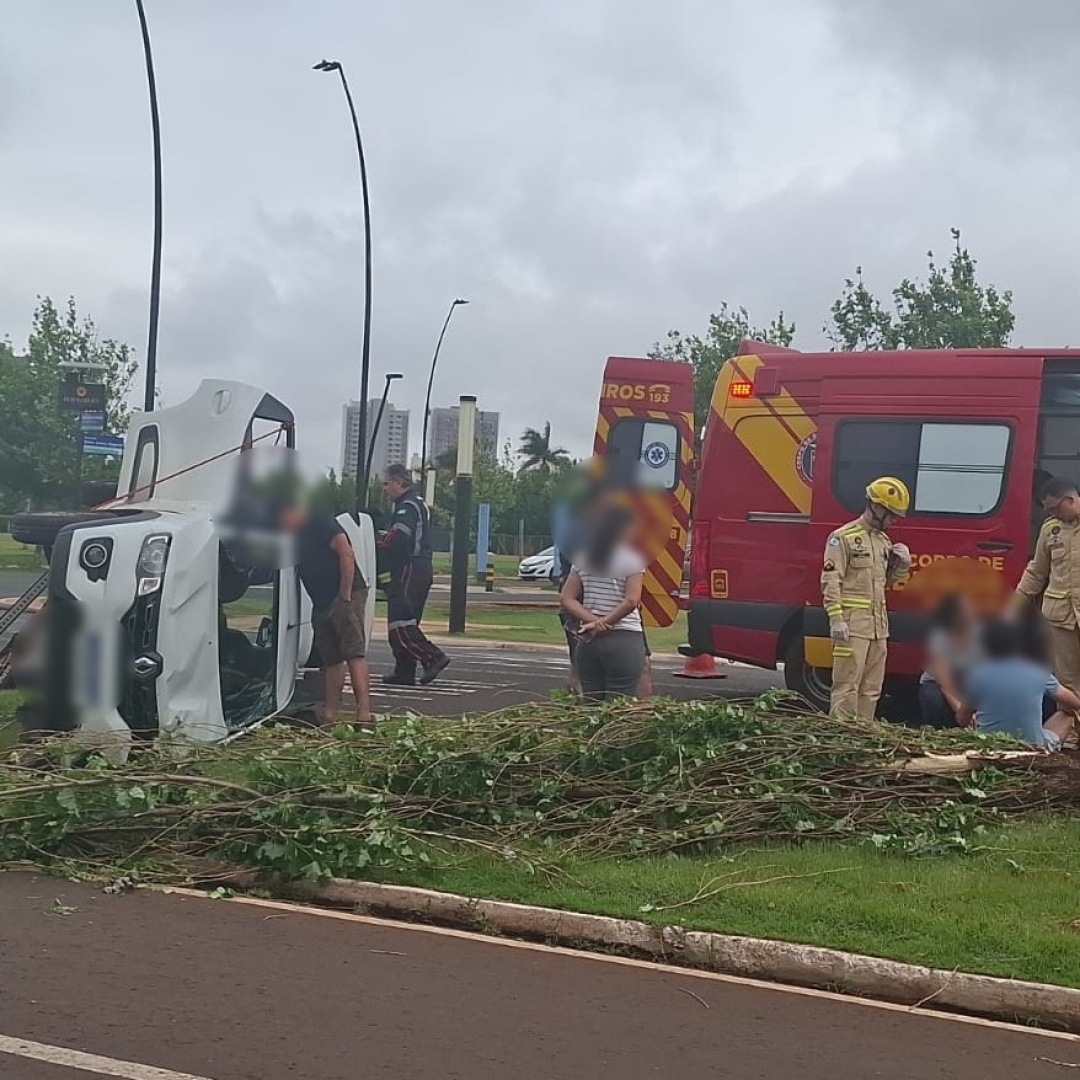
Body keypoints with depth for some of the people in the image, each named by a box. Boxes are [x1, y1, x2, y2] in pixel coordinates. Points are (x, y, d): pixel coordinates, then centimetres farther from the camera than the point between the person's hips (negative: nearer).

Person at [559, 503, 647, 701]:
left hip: (588, 641, 5)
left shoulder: (583, 559, 10)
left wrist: (592, 621, -5)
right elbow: (631, 600, -15)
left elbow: (567, 599, 5)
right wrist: (604, 623, -7)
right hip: (624, 640, -5)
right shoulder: (633, 560, -6)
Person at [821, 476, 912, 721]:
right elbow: (830, 581, -13)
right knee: (847, 684, -8)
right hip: (852, 624, -8)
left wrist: (901, 564, 6)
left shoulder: (883, 540, 18)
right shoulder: (843, 537, -8)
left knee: (872, 688, 11)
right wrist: (836, 619, -21)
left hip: (878, 624, 8)